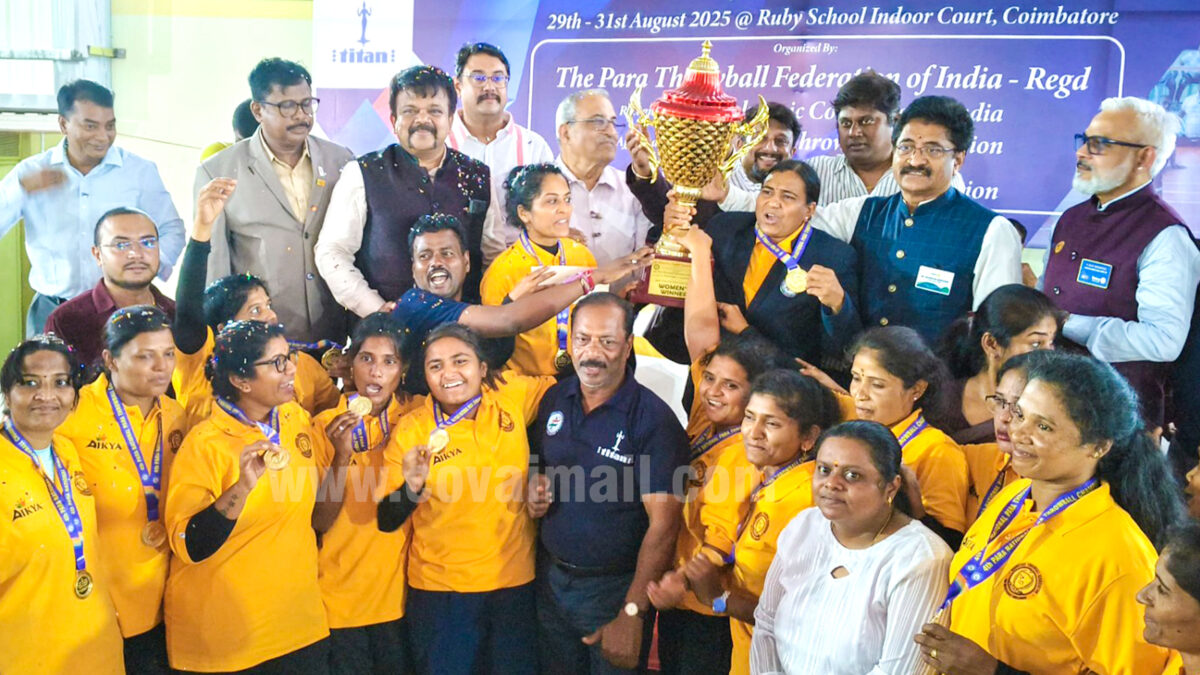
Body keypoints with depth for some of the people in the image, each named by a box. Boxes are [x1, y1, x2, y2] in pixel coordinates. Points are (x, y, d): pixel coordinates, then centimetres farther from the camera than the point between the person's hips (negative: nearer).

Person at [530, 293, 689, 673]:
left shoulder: (653, 419, -16)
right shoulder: (553, 400, 1)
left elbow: (663, 524, -20)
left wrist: (632, 614, -24)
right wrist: (534, 493, -6)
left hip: (615, 587, -5)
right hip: (551, 578, 5)